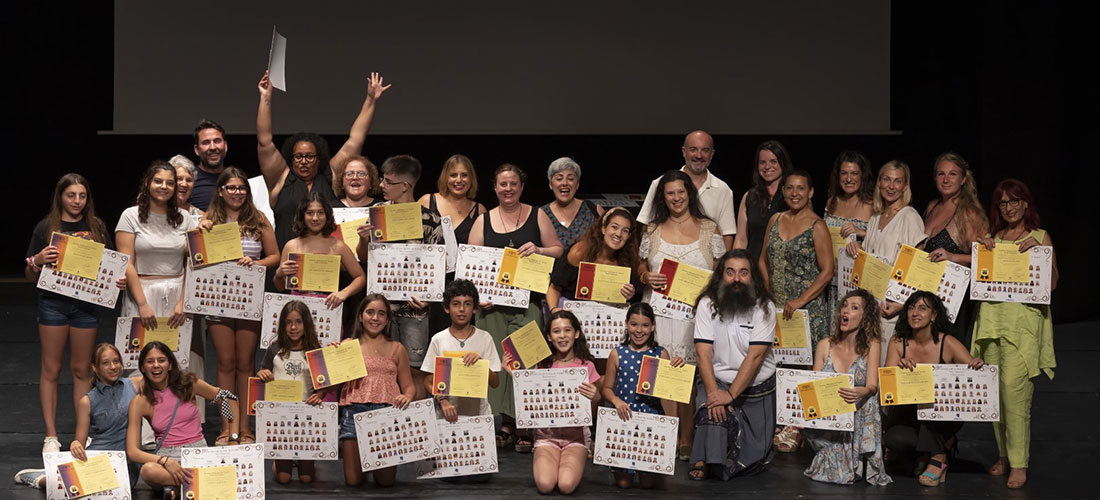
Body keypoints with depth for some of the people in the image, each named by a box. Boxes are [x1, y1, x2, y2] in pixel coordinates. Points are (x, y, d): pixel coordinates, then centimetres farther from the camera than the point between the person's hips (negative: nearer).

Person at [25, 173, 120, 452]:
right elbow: (30, 275, 5)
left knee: (82, 370, 8)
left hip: (86, 304, 2)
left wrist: (119, 281, -9)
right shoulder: (46, 228, 2)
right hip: (53, 302, -2)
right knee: (51, 369, 2)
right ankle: (51, 436, 6)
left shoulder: (97, 228, 8)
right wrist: (38, 260, -16)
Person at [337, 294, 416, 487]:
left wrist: (407, 397, -12)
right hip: (354, 411, 0)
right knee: (353, 481, -5)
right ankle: (363, 460, 29)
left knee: (386, 481, -4)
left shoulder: (396, 349, 13)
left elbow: (408, 386, 11)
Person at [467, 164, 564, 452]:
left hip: (528, 300, -1)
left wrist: (538, 250, -9)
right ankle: (506, 424, 2)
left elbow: (558, 250, 11)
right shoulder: (484, 221, 12)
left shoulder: (537, 216, 10)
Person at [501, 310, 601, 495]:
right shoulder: (543, 365, 3)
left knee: (566, 486, -25)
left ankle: (576, 463, 11)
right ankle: (540, 463, 12)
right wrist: (514, 374, -5)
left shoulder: (586, 366, 0)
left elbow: (593, 408, 3)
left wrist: (595, 398, -21)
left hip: (576, 433, -1)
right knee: (545, 485, -24)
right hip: (547, 433, 1)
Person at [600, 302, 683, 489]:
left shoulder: (661, 354, 4)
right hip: (623, 418, 0)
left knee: (648, 482, -4)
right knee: (623, 481, -3)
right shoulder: (617, 355, 4)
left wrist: (677, 369, -13)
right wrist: (616, 400, -14)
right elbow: (606, 388, 7)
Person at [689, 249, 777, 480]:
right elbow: (704, 353, -11)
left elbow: (755, 356, -15)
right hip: (717, 380, -1)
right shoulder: (708, 304, -5)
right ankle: (707, 460, -21)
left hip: (757, 386, 1)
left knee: (756, 457, -2)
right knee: (712, 411, -34)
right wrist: (713, 392, -25)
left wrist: (730, 395, -23)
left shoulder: (765, 308, -8)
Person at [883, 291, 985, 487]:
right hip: (907, 415, 1)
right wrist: (899, 367, -35)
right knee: (895, 439, -30)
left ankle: (938, 457, -20)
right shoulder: (898, 342, -4)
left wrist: (980, 366, -35)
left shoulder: (947, 344, -10)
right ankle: (945, 444, 0)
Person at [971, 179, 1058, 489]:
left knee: (1014, 385, -15)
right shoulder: (991, 238, 16)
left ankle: (1019, 463, -12)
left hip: (1025, 318, -4)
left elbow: (1052, 284, -1)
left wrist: (1039, 251, -12)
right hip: (992, 316, 4)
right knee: (995, 388, 4)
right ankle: (1004, 454, 16)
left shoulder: (1040, 237, 7)